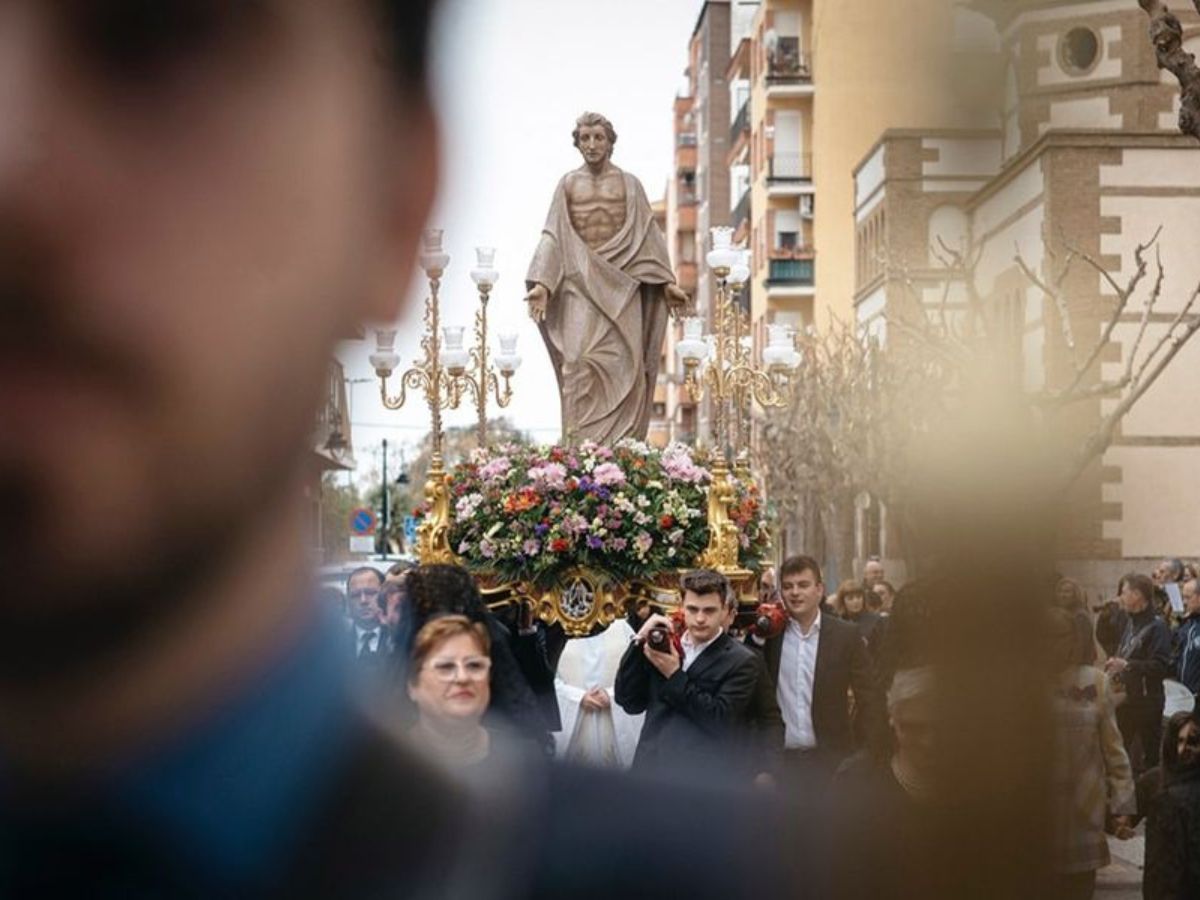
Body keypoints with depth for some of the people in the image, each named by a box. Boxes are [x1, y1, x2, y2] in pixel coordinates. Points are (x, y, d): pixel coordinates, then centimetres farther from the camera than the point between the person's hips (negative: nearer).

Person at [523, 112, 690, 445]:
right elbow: (553, 237, 5)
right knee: (579, 362, -14)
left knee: (623, 365, -7)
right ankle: (581, 450, -16)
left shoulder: (629, 185, 12)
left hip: (621, 286, 0)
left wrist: (666, 282, 0)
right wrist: (542, 283, -8)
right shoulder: (567, 184, 12)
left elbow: (647, 235, 8)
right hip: (581, 285, 0)